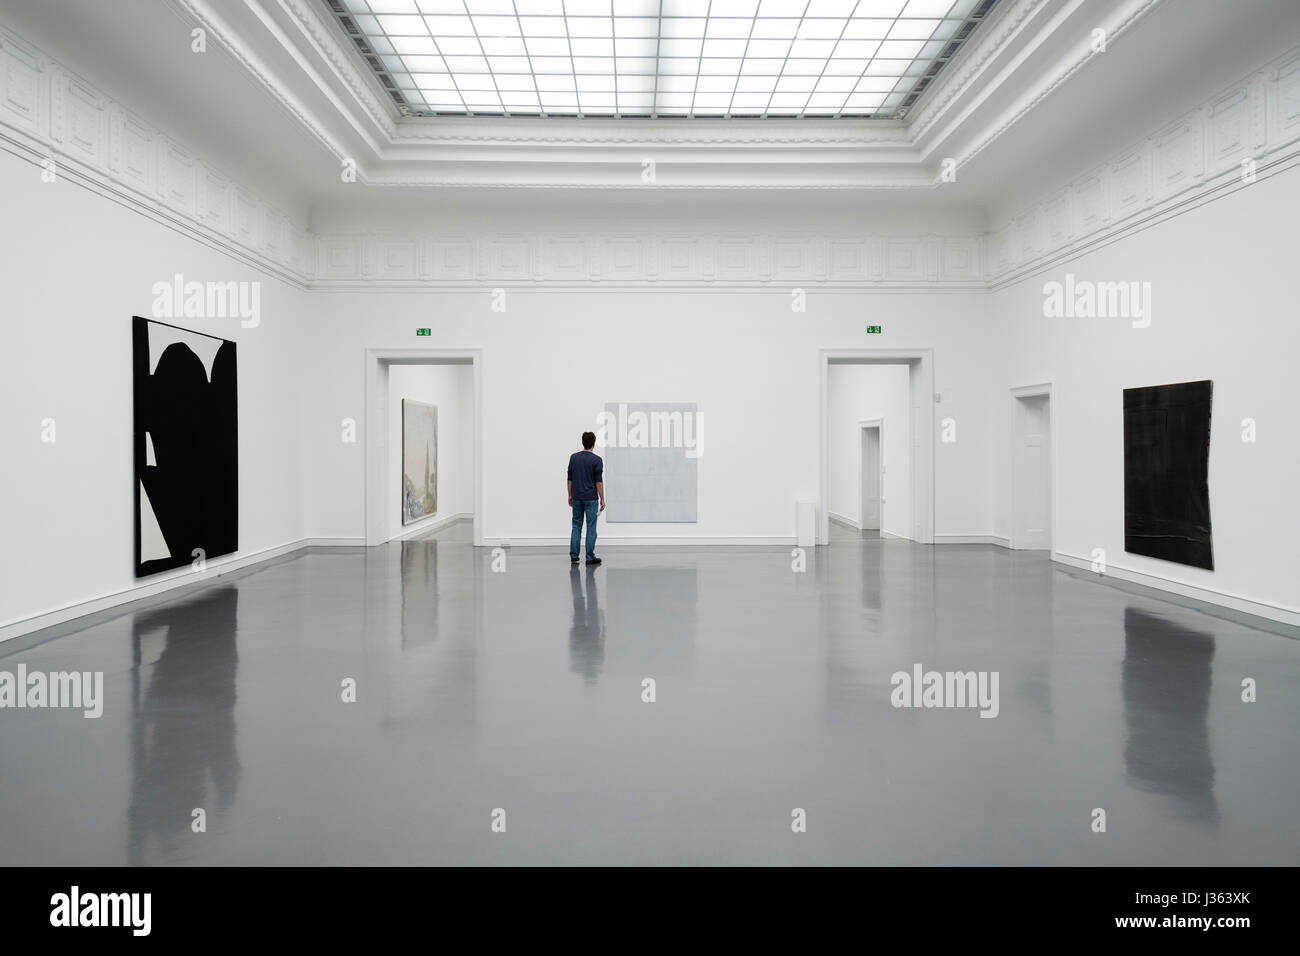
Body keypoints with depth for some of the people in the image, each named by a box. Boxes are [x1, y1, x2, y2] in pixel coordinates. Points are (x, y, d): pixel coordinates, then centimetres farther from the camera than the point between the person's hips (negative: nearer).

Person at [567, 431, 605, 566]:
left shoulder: (574, 457, 3)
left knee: (576, 526, 11)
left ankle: (573, 556, 8)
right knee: (591, 528, 1)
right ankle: (590, 558, 1)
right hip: (591, 498, -4)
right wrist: (602, 499, -5)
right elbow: (599, 481, -12)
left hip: (577, 497, 4)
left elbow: (570, 478, 6)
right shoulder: (596, 459, -11)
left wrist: (570, 495, 15)